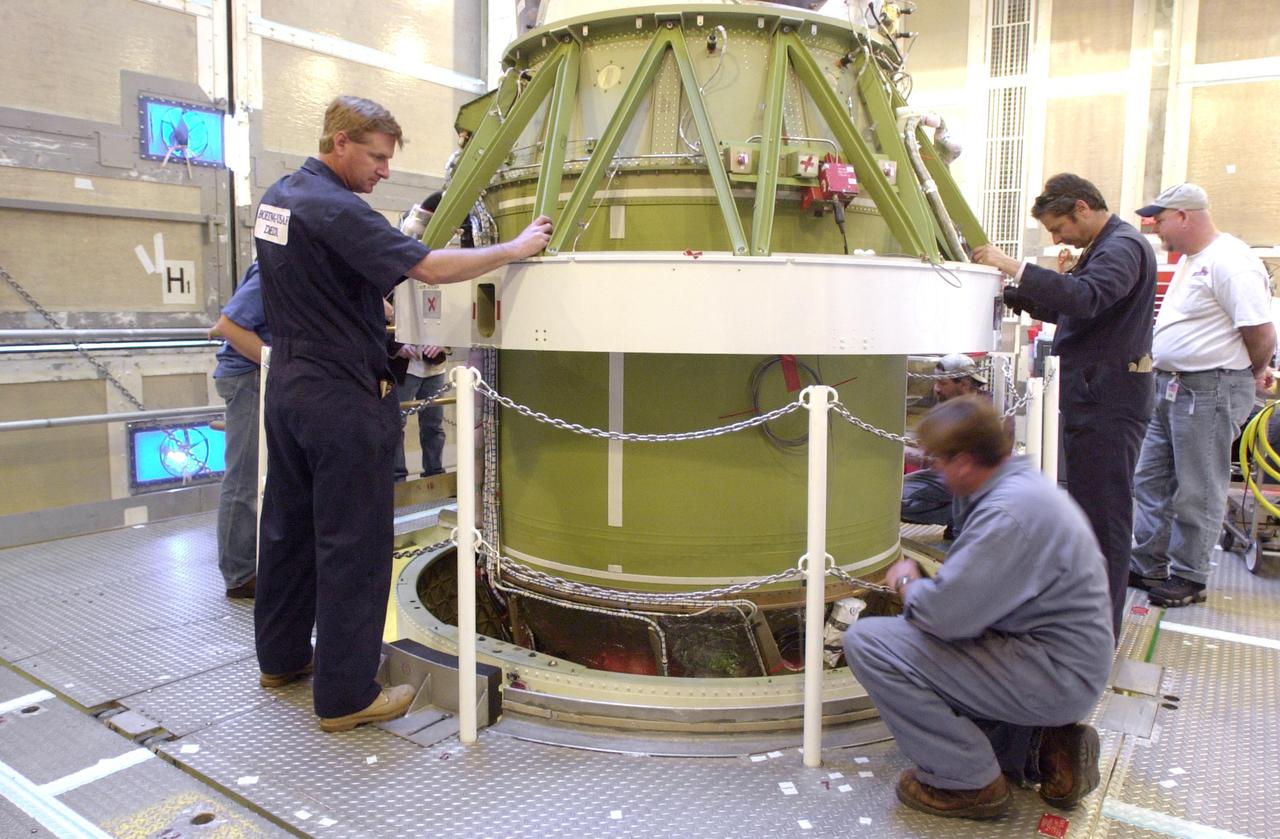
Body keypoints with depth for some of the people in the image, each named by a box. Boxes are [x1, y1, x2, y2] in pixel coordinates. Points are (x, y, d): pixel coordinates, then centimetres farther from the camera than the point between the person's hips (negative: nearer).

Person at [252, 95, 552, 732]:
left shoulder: (276, 197, 12)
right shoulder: (334, 209, -19)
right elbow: (431, 268, -26)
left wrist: (366, 310, 20)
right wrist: (515, 248, -16)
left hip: (287, 384, 10)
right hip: (341, 394, -10)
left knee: (289, 526, 18)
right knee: (351, 543, -2)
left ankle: (281, 657, 33)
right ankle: (345, 696, 7)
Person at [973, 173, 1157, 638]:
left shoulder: (1123, 247, -13)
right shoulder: (1103, 247, 20)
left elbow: (1084, 300, -31)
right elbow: (1064, 308, 23)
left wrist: (1014, 266, -29)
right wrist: (1014, 292, 10)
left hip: (1108, 400, -11)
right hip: (1093, 394, 11)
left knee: (1102, 512, -5)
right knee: (1086, 507, 17)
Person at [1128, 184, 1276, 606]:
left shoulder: (1229, 262, -18)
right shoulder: (1190, 259, 15)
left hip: (1210, 391, -10)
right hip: (1169, 385, 10)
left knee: (1197, 491, 1)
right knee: (1152, 480, 14)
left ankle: (1189, 578, 13)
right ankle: (1149, 565, 25)